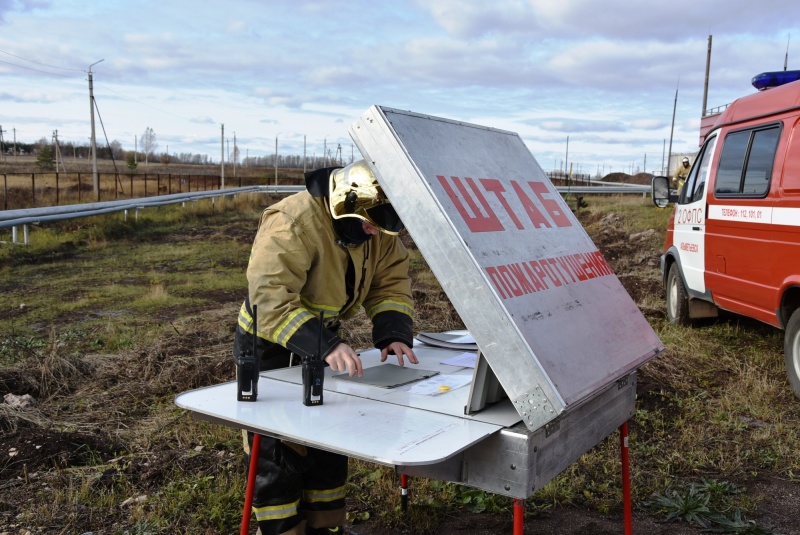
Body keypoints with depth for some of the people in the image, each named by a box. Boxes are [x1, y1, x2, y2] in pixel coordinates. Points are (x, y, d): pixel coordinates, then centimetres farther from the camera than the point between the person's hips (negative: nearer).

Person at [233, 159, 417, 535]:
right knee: (279, 454, -2)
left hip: (321, 344, 7)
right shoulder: (291, 224, -31)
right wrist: (325, 345, -49)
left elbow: (391, 282, -4)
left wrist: (393, 333, -23)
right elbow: (270, 300, -39)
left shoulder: (378, 230, -7)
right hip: (271, 348, -7)